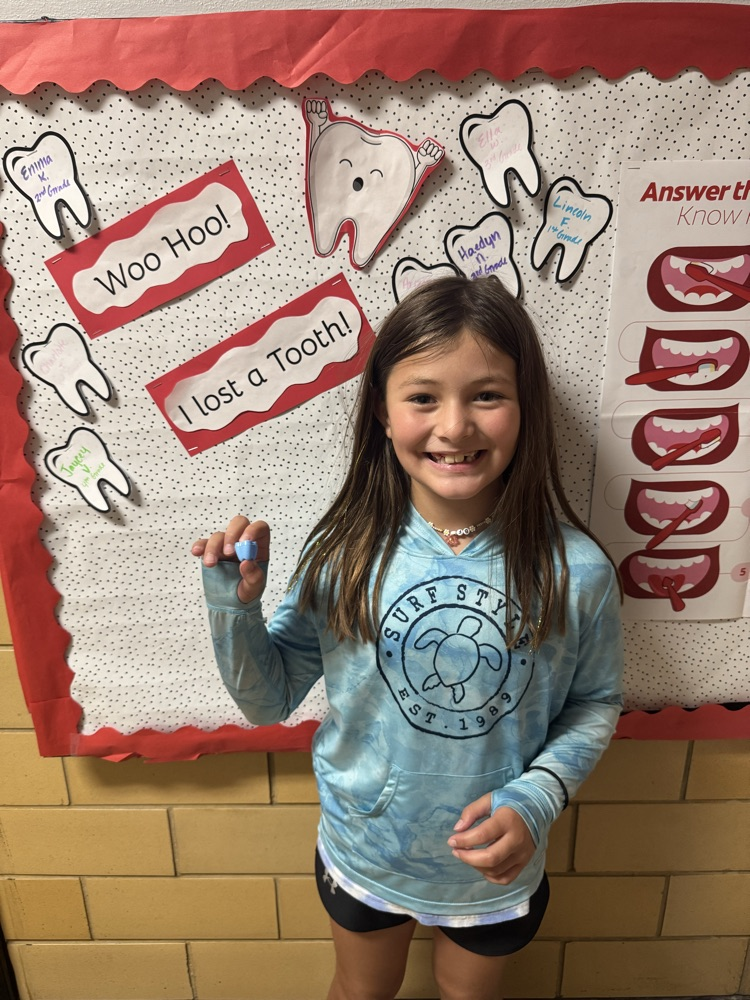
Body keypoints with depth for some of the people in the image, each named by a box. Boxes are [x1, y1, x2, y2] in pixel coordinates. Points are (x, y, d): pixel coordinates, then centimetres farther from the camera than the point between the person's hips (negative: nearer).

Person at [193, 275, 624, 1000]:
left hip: (495, 871, 0)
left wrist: (536, 798, -22)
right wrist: (234, 608, -29)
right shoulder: (347, 554, -23)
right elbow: (269, 701, -12)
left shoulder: (575, 571, -24)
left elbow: (595, 702, -7)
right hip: (362, 853, 1)